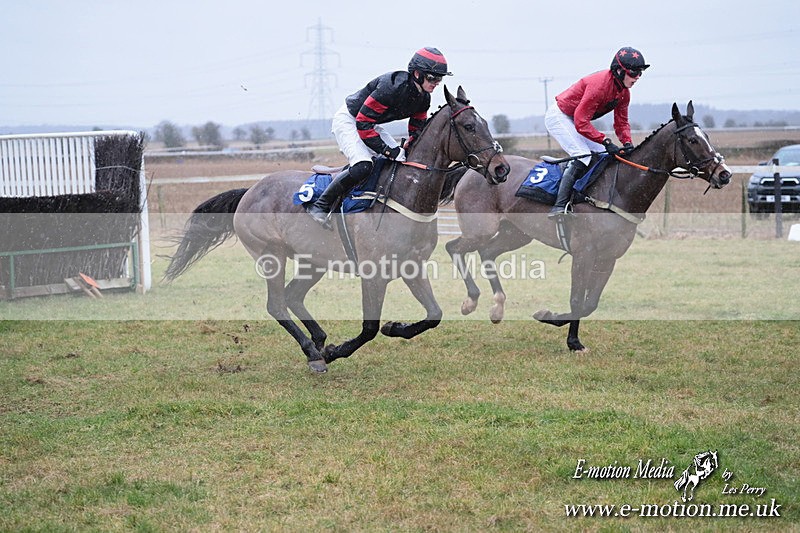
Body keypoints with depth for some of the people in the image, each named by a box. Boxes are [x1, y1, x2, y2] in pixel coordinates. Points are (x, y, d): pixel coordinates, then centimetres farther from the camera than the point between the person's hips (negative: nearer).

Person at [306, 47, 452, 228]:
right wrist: (388, 151, -31)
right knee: (362, 166, -30)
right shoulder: (392, 86, -32)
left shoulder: (423, 99, -5)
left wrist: (406, 150, -14)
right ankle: (320, 205, -17)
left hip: (370, 126, 9)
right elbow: (363, 122, -30)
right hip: (348, 120, -9)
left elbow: (417, 132, 8)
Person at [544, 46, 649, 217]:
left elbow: (621, 122, 4)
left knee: (603, 154, 3)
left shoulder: (624, 92, -2)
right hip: (559, 116, -10)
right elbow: (581, 121, -33)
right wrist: (606, 141, -36)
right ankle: (559, 206, -28)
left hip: (575, 120, 10)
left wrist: (627, 142, -17)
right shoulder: (599, 84, -31)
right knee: (583, 155, -24)